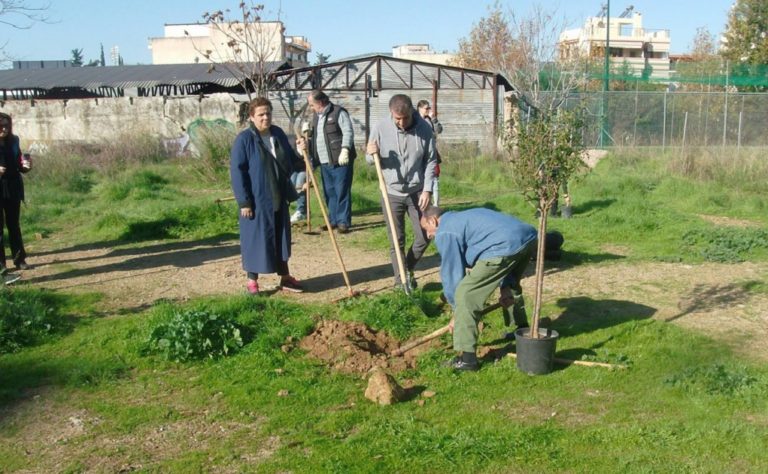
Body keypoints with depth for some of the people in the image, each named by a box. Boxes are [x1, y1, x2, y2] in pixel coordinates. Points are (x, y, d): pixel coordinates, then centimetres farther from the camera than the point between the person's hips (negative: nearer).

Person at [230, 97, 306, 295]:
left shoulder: (278, 134, 5)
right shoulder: (244, 139, -13)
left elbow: (290, 159, 16)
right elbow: (236, 171, -14)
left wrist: (303, 163, -7)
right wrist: (243, 201, -17)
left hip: (278, 197, 6)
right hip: (256, 199, -6)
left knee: (281, 237, 13)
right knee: (255, 238, 3)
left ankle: (285, 277, 26)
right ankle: (252, 280, 17)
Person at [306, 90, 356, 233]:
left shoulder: (339, 113, -8)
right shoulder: (316, 116, 17)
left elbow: (348, 132, -16)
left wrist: (345, 150, -27)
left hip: (340, 161, -8)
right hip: (325, 162, 8)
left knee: (342, 192, -4)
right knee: (329, 192, 11)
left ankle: (343, 221, 1)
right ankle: (333, 220, 20)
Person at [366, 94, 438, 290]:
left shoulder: (424, 128, -9)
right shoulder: (380, 128, -10)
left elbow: (430, 161, -2)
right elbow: (370, 160, 0)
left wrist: (427, 189, -8)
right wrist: (371, 155, -23)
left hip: (417, 192, 1)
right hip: (391, 193, -1)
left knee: (424, 237, 6)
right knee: (396, 241, 4)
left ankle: (409, 269, 31)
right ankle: (400, 281, 15)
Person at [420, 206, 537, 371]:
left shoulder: (445, 233, 8)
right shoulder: (464, 218, 34)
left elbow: (451, 273, 8)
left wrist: (457, 312, 20)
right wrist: (506, 286, 27)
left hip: (507, 246, -9)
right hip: (529, 238, 10)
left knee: (464, 294, -2)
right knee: (511, 285, 38)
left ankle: (467, 358, -2)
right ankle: (523, 329, 52)